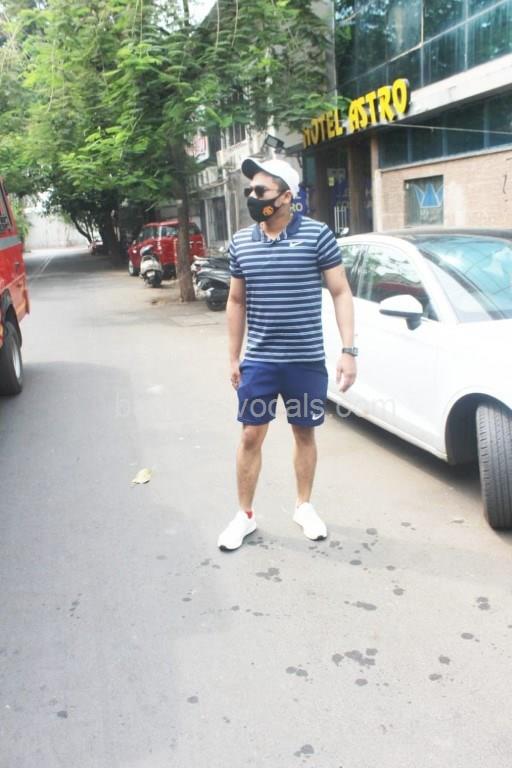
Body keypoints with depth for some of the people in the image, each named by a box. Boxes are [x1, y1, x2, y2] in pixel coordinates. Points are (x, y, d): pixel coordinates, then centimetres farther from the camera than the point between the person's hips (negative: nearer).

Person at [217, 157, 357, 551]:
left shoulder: (317, 235, -6)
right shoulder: (241, 243, 4)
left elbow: (341, 293, -5)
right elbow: (237, 302, 11)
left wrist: (349, 350, -12)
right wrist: (233, 357, 9)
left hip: (307, 361, -2)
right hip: (258, 361, 2)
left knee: (305, 434, 13)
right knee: (251, 437, 6)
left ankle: (304, 506, 33)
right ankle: (245, 514, 22)